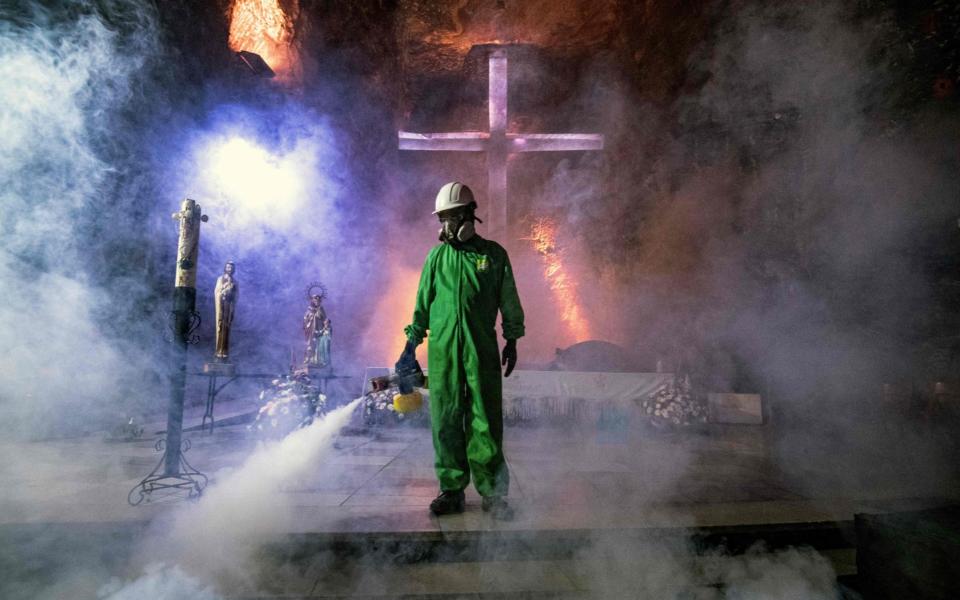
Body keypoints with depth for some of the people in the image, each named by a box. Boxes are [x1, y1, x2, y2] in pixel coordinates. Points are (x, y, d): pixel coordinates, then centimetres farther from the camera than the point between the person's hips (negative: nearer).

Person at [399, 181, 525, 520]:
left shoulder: (494, 254, 7)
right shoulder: (437, 256, 10)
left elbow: (509, 302, 11)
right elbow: (423, 303, 14)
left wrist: (512, 341, 10)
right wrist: (412, 343, 11)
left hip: (482, 349, -1)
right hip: (442, 350, 2)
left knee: (486, 421, 0)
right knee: (446, 421, 5)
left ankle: (492, 493, 11)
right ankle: (451, 490, 17)